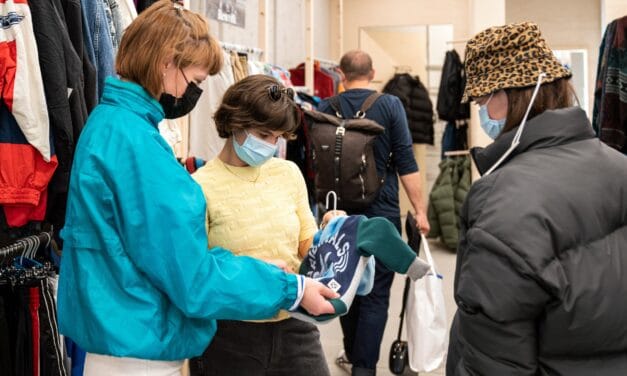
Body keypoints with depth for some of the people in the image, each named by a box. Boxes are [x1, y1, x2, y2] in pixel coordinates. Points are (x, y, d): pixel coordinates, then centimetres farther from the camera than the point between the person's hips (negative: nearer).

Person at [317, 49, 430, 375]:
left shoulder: (326, 109, 2)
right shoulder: (390, 105, -6)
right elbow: (405, 162, -10)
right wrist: (420, 210, -4)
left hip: (339, 211, 3)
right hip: (381, 213, -3)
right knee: (376, 293, 1)